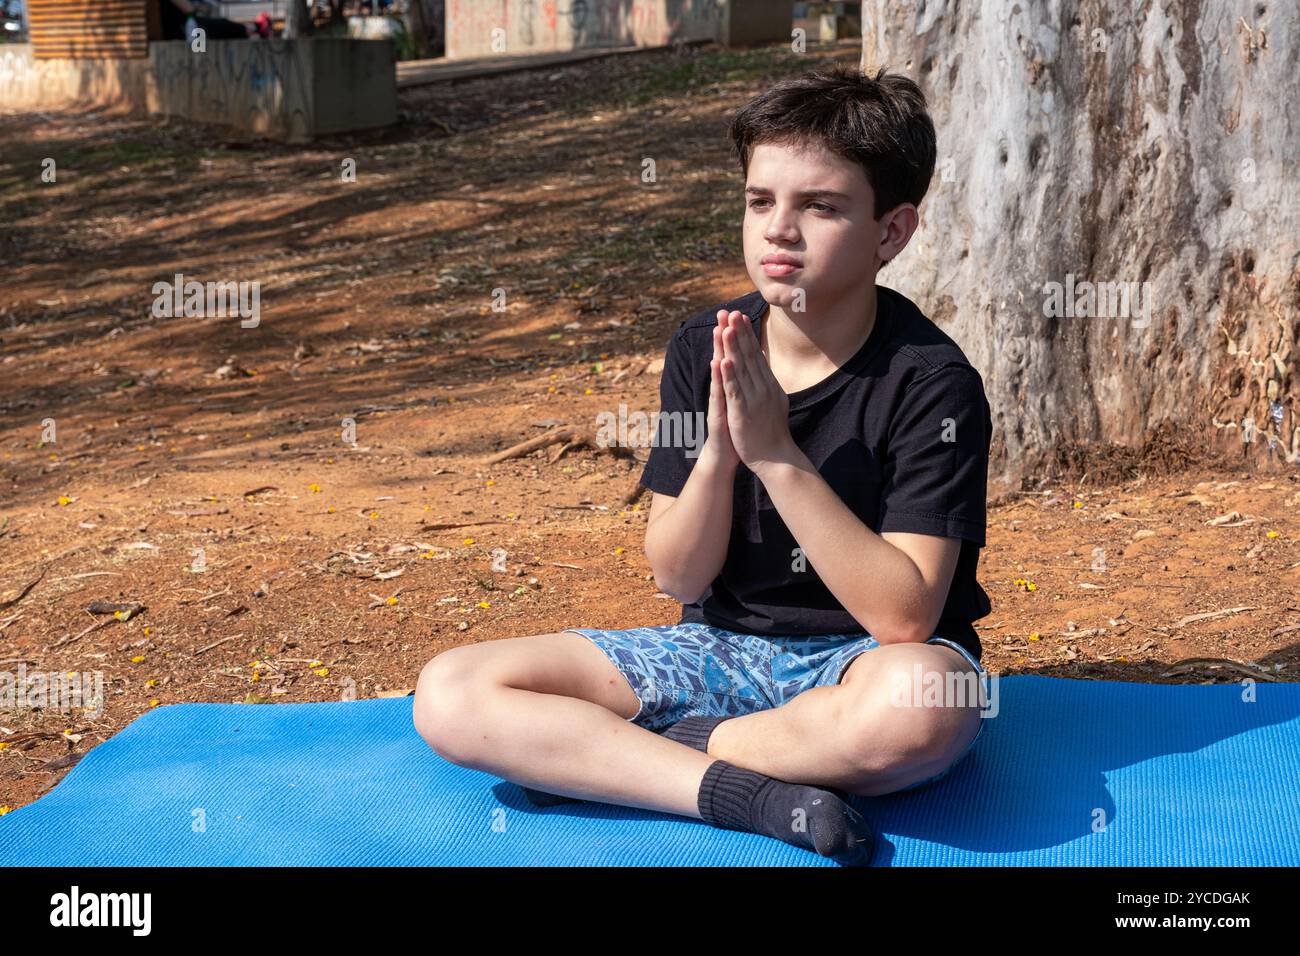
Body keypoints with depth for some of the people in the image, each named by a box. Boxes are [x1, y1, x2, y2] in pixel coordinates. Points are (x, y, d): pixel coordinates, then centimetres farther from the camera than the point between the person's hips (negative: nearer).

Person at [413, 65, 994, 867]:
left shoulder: (930, 381, -15)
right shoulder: (703, 352, -2)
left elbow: (904, 613, -21)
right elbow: (679, 576, -2)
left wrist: (777, 453, -26)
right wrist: (719, 448, -21)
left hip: (863, 658, -3)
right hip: (722, 646, 4)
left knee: (922, 698, -43)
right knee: (448, 694, -13)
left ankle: (601, 755, -20)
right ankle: (740, 789, -24)